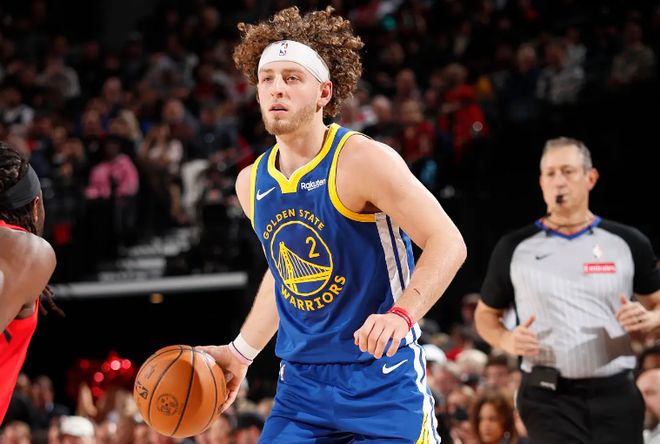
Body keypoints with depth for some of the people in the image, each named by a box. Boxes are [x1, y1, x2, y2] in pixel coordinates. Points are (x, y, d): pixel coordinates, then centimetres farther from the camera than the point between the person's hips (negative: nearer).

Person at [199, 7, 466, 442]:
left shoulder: (361, 160, -13)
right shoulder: (252, 184, 7)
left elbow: (448, 242, -16)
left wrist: (402, 313, -31)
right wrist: (241, 352, 21)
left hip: (383, 382, -5)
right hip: (301, 385, 5)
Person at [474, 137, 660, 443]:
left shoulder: (627, 243, 6)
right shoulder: (514, 248, 5)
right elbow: (486, 314, 16)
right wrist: (506, 340, -6)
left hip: (615, 395, 2)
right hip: (548, 397, -1)